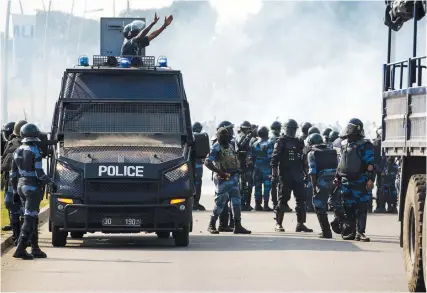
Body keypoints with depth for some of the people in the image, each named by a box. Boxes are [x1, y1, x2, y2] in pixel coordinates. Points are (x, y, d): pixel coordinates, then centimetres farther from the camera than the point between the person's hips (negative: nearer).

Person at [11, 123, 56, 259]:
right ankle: (20, 249, -13)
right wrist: (51, 182, -3)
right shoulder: (35, 152, -16)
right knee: (29, 219, -6)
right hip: (33, 188, -7)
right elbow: (39, 173, -19)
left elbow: (13, 174, 10)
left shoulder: (17, 152, 5)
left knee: (33, 218, 15)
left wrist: (15, 191, 19)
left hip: (21, 186, 7)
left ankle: (35, 249, 18)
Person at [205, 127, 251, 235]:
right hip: (223, 179, -7)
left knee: (236, 201, 3)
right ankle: (211, 225, 11)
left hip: (233, 177, 7)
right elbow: (207, 162, -20)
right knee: (220, 202, -3)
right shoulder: (216, 148, -11)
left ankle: (237, 226, 5)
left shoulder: (229, 147, 12)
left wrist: (237, 169, 13)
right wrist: (219, 172, -25)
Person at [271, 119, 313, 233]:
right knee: (283, 199, -2)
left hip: (297, 175, 6)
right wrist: (274, 173, -16)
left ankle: (300, 223, 5)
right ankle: (278, 223, 4)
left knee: (301, 199, 1)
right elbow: (275, 158, -9)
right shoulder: (281, 141, -2)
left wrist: (304, 173, 20)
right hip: (285, 175, -6)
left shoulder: (298, 142, 16)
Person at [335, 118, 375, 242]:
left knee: (361, 208, -5)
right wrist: (337, 176, 20)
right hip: (346, 181, 6)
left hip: (360, 182, -6)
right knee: (348, 208, 8)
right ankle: (349, 232, 13)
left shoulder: (364, 145, -6)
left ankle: (360, 233, -4)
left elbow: (371, 164, -11)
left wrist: (370, 179, -19)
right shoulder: (344, 144, 15)